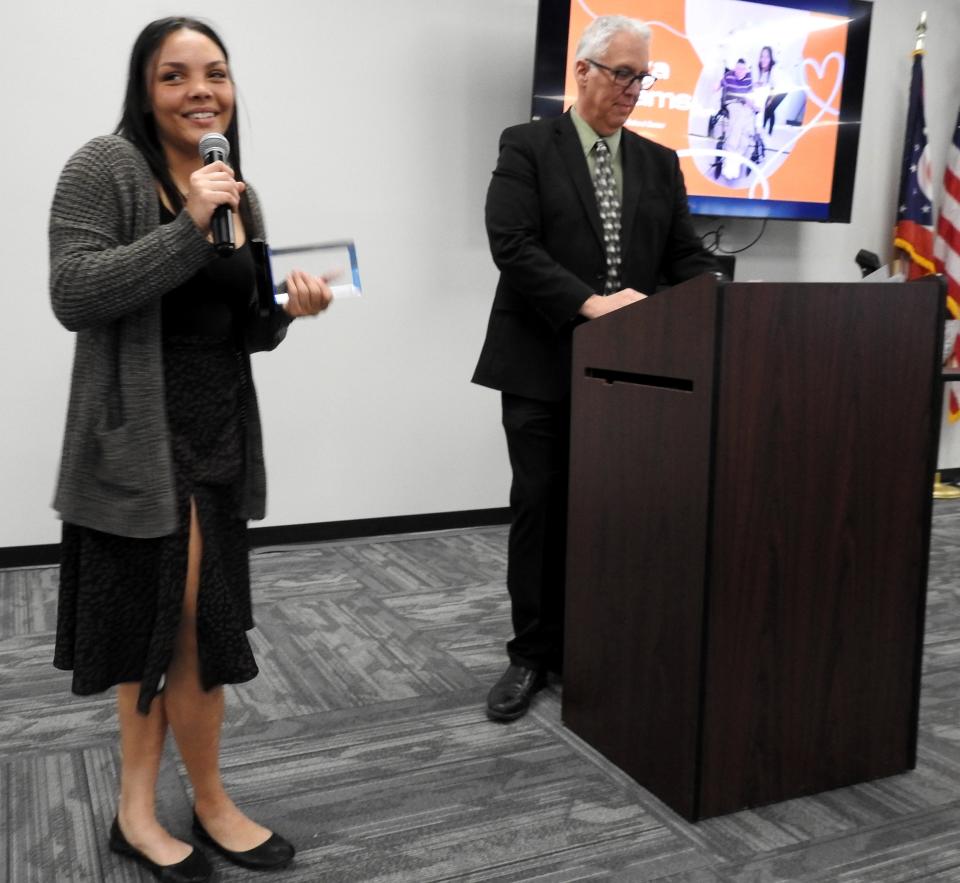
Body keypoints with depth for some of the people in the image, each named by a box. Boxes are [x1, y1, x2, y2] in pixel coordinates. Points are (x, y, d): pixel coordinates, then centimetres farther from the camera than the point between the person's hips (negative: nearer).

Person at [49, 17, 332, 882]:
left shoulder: (240, 194, 13)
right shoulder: (106, 167, -7)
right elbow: (72, 294, -18)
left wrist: (287, 308, -5)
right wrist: (187, 228, -22)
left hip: (218, 441, 7)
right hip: (137, 440, -6)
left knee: (194, 629, 12)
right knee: (167, 629, 6)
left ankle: (140, 809, 31)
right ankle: (208, 804, 27)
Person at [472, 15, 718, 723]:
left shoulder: (660, 163, 14)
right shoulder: (527, 147, 0)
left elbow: (687, 258, 9)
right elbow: (512, 245, -13)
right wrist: (588, 303, -23)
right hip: (542, 364, -3)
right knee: (541, 506, 2)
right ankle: (533, 655, 15)